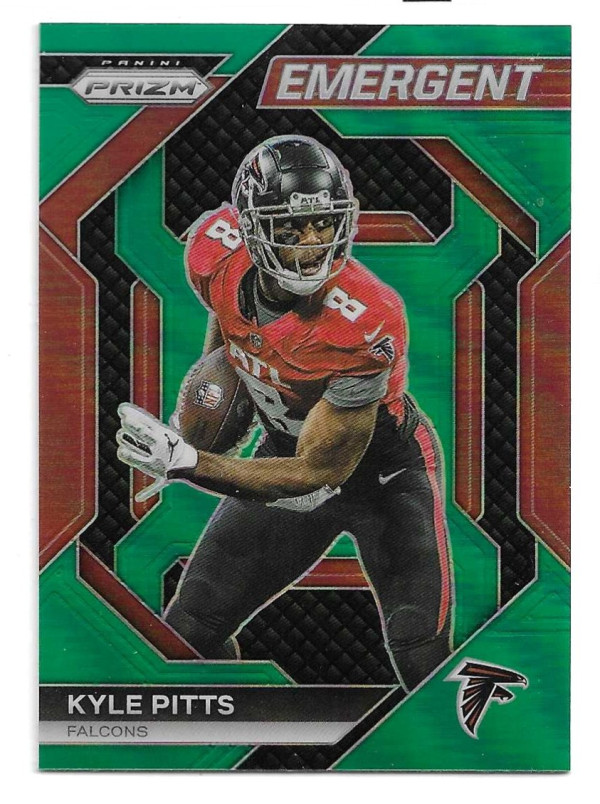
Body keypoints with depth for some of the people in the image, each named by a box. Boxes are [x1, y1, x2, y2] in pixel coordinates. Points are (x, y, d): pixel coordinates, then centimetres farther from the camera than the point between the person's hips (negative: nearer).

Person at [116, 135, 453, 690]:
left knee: (424, 658, -15)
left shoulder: (367, 322, -37)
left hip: (385, 468, -5)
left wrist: (186, 464, -33)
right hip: (287, 448, 5)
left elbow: (318, 473, -29)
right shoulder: (216, 247, -22)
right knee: (189, 634, 7)